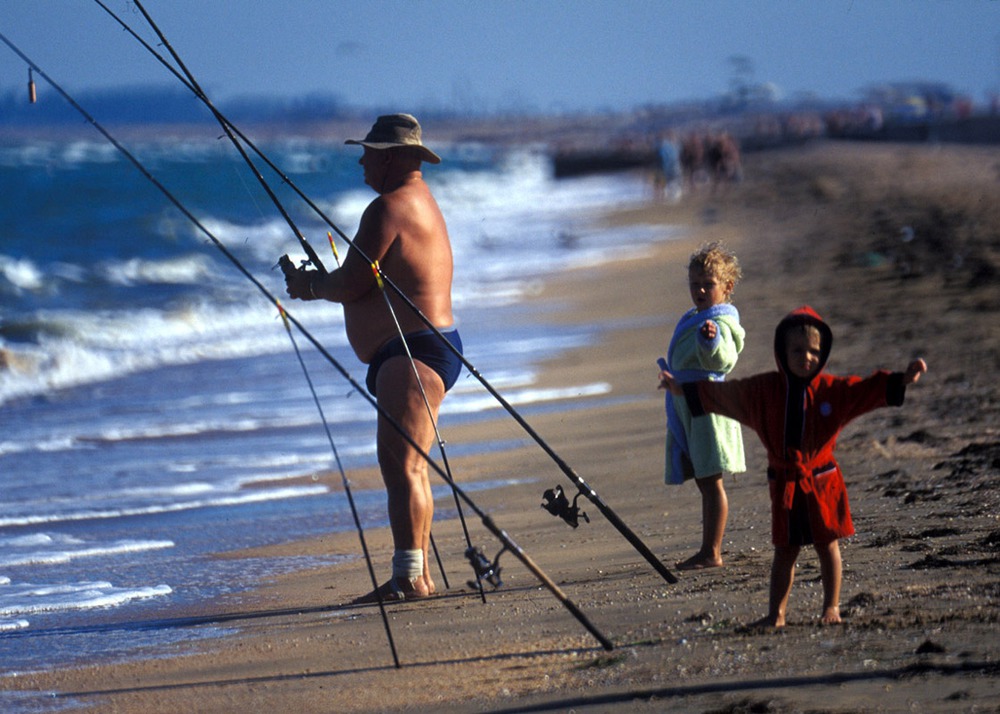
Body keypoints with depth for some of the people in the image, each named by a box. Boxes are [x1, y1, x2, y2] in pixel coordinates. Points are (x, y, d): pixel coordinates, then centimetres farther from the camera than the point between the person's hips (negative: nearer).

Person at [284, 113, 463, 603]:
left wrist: (310, 285, 3)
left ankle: (408, 577, -25)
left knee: (401, 465, -18)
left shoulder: (389, 207, -13)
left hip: (412, 351, -12)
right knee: (408, 467, 15)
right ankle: (419, 575, 18)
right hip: (425, 352, 12)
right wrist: (321, 283, 16)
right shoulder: (419, 200, 21)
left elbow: (351, 285, -15)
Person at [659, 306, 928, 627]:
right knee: (785, 549, 7)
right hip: (785, 484, 1)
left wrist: (903, 379, -21)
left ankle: (831, 607, 15)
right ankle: (777, 611, 12)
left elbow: (868, 389, -7)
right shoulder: (765, 390, 1)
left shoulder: (832, 389, -3)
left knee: (827, 544, 5)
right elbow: (722, 394, 6)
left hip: (822, 480, -1)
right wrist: (683, 389, 4)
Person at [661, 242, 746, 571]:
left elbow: (721, 359, -34)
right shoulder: (692, 320, 17)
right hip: (685, 410, 10)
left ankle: (712, 553, -8)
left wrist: (711, 339, -52)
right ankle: (708, 551, 17)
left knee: (711, 480, -8)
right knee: (704, 481, 12)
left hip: (707, 406, -10)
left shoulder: (719, 323, -13)